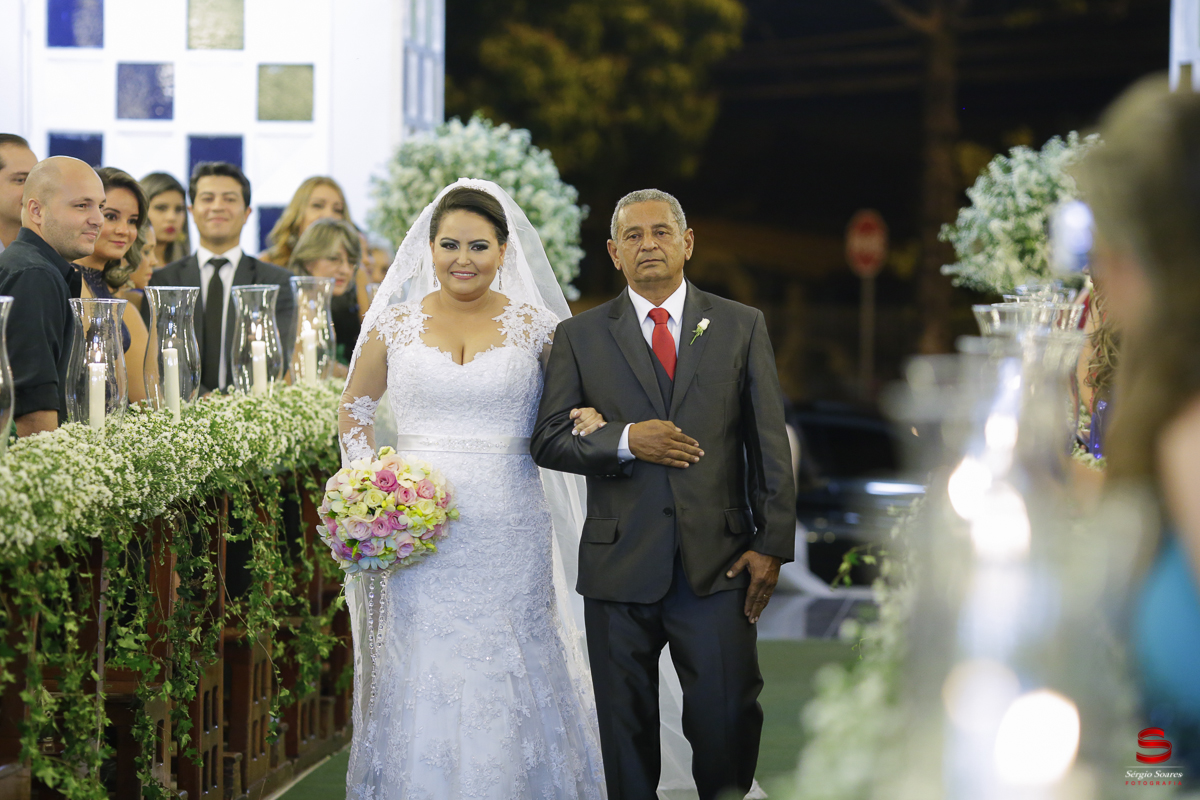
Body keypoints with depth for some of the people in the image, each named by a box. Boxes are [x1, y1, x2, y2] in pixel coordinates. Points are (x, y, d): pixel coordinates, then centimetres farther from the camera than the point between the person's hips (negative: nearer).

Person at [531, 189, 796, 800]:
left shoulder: (742, 326, 9)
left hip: (718, 564, 0)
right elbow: (548, 441, 5)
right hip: (620, 562, 1)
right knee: (626, 729, 5)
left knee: (727, 720, -5)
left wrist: (773, 543, -1)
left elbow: (770, 443, 7)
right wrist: (625, 441, -13)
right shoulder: (580, 336, 8)